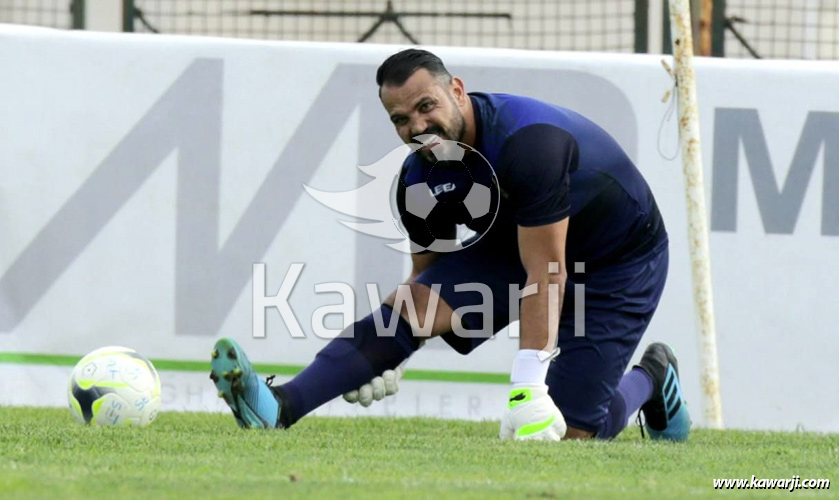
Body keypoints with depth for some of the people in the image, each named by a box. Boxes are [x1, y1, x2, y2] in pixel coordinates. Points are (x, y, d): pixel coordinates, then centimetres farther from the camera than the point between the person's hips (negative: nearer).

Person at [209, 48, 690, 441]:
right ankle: (281, 406, -28)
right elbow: (428, 271, 3)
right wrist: (390, 361, -12)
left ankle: (651, 378, 19)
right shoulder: (422, 175, -12)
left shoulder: (529, 139, -35)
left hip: (622, 260, -6)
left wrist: (528, 387, -39)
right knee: (413, 303, -19)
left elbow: (546, 274, -35)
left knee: (569, 427, -14)